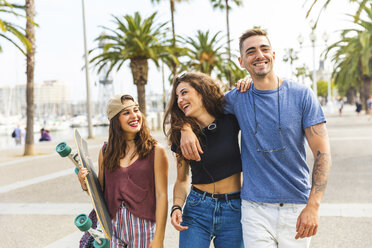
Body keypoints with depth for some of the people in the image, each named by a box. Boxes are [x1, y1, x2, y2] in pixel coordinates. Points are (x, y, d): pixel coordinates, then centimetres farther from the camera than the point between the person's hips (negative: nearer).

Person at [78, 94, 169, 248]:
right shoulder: (106, 152, 6)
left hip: (143, 227, -2)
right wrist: (85, 185, -7)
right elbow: (100, 193, 14)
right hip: (112, 228, 3)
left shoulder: (155, 151, -4)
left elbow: (161, 196, -6)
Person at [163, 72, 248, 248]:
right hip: (197, 209, 1)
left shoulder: (231, 120, -5)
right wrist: (177, 207, -10)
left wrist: (246, 85, -10)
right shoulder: (181, 135, 1)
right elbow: (182, 179, 8)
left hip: (233, 211, -1)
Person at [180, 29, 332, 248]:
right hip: (255, 207, 1)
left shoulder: (302, 95, -4)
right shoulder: (237, 99, 1)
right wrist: (186, 129, -6)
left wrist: (313, 206, -15)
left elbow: (322, 152, -6)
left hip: (297, 206, 0)